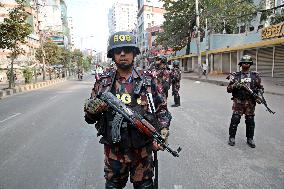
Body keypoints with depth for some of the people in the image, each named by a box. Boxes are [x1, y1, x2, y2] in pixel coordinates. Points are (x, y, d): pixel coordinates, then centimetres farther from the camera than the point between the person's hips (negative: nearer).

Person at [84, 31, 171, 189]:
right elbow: (89, 117, 3)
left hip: (142, 149, 0)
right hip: (113, 150, 1)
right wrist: (91, 109, -19)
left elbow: (162, 109, 4)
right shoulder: (103, 81, -1)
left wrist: (162, 135, -9)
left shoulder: (147, 80, -2)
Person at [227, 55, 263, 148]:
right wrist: (235, 85, -20)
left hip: (250, 102, 2)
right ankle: (231, 137, 12)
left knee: (250, 121, 7)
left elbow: (260, 88, 11)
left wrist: (258, 96, -7)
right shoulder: (235, 75, 2)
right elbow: (228, 89, 1)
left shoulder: (255, 75, 7)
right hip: (238, 102, -1)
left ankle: (250, 139, 22)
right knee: (235, 120, -2)